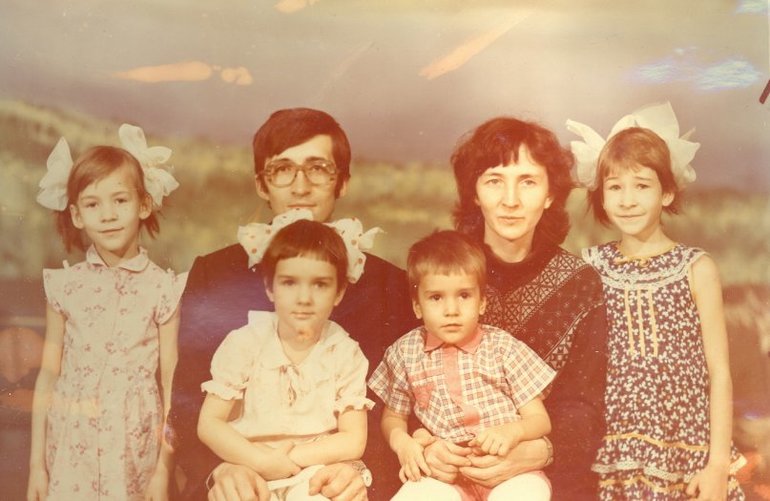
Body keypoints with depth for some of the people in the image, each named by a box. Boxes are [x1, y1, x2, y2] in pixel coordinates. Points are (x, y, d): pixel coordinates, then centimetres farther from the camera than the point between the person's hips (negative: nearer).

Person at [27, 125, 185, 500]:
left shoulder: (163, 289, -8)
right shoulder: (65, 286, -2)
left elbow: (172, 385, -5)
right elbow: (48, 376, 3)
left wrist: (164, 468, -4)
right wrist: (36, 462, 4)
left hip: (135, 447, -1)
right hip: (71, 447, 2)